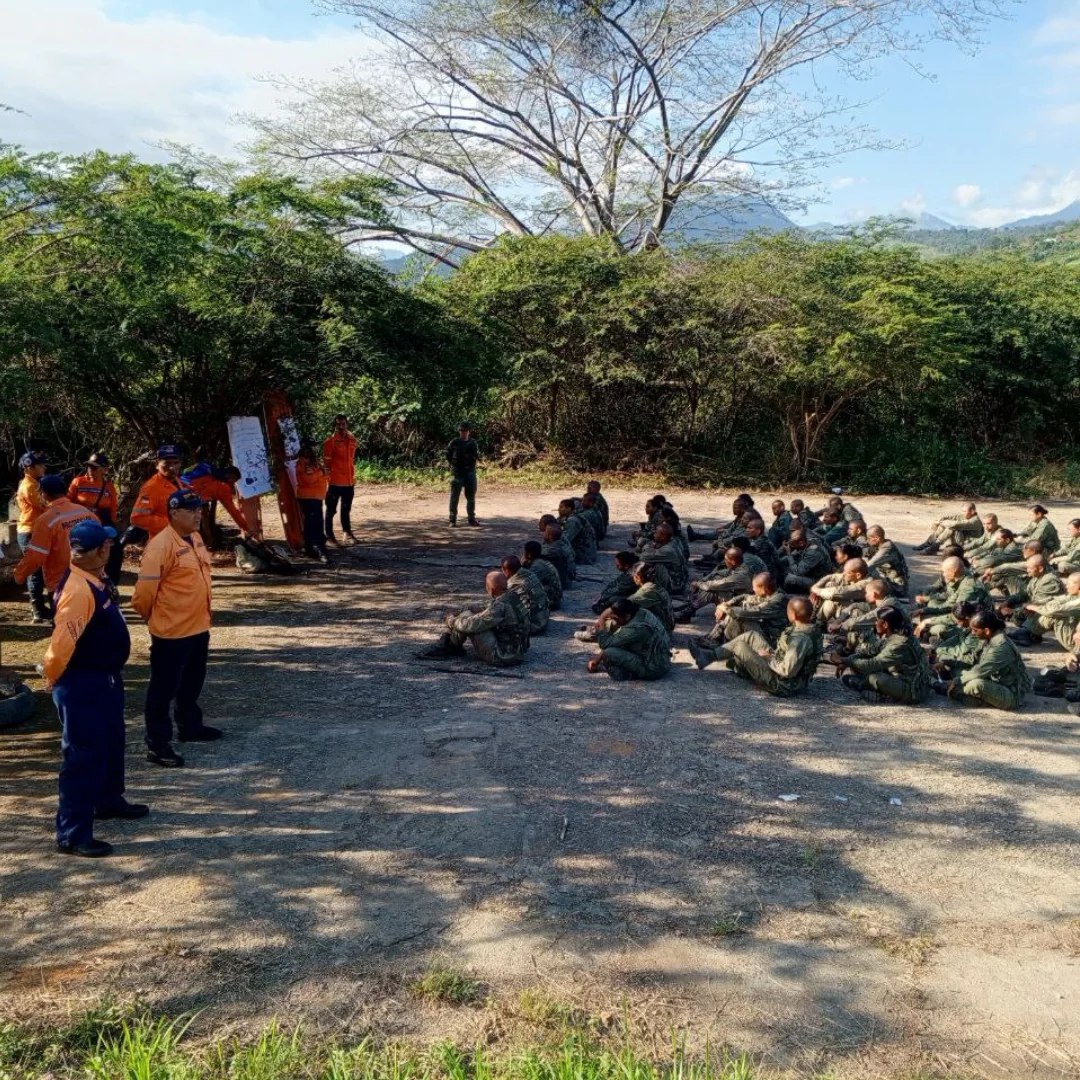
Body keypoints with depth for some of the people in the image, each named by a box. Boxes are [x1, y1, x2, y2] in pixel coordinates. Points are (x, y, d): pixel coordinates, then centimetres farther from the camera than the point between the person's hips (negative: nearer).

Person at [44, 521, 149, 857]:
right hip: (82, 685, -10)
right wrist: (54, 679, -13)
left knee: (111, 743, 26)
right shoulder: (78, 590, -28)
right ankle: (73, 834, 6)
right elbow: (61, 644, -30)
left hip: (105, 678, 10)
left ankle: (109, 800, 46)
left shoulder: (94, 580, 4)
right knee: (83, 757, -3)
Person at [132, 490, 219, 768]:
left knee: (192, 682, 24)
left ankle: (190, 726, 41)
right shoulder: (161, 545, -21)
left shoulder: (195, 538, 7)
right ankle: (157, 745, 10)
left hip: (198, 627, 9)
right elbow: (144, 592, -20)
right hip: (171, 632, -9)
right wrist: (154, 617, -4)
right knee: (163, 688, 2)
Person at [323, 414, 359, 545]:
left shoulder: (352, 439, 7)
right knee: (331, 510, 3)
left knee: (346, 509, 18)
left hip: (349, 481, 6)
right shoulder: (331, 441, -11)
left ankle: (347, 532, 30)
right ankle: (329, 536, 8)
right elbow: (326, 462, -10)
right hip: (335, 481, -6)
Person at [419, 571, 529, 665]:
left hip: (501, 658, -10)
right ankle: (441, 646, 12)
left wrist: (452, 621, -3)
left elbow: (472, 624, -22)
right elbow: (487, 609, 19)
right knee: (470, 611, 10)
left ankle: (451, 646, 15)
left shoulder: (501, 606, -26)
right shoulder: (510, 597, 3)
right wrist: (460, 613, 12)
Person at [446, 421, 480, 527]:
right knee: (454, 497, -4)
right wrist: (454, 463, 2)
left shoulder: (473, 443, 8)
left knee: (471, 497, 9)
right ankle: (452, 520, -2)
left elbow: (477, 455, 5)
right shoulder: (454, 443, 0)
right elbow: (448, 455, 5)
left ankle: (472, 518, 18)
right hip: (457, 472, -3)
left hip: (470, 472, 3)